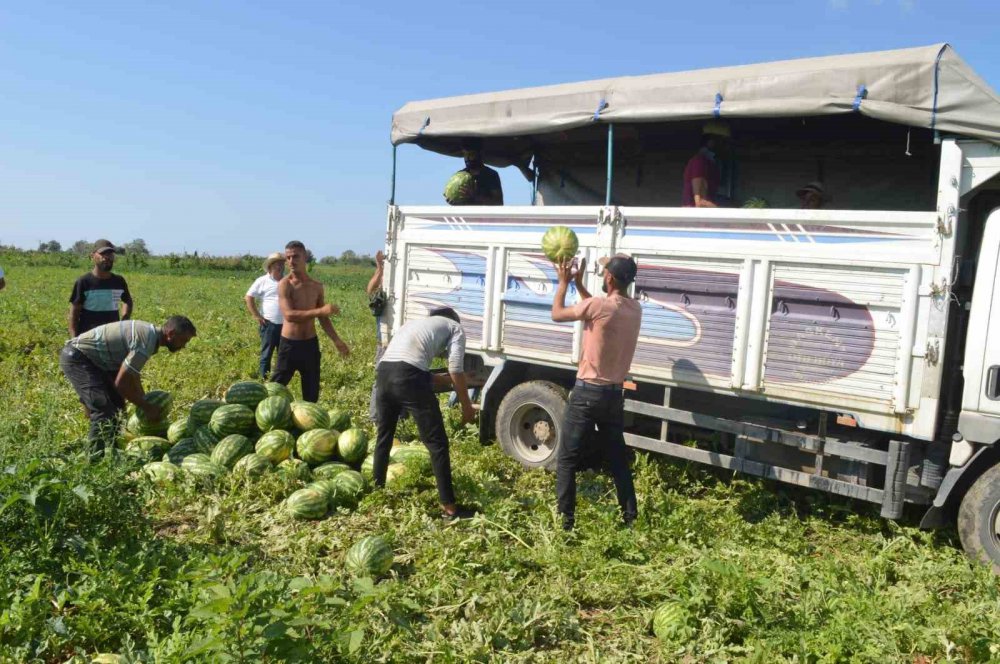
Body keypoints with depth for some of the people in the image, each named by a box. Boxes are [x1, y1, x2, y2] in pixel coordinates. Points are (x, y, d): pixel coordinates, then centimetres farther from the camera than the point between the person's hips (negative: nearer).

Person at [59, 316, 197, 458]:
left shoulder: (149, 332, 5)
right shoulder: (146, 341, -26)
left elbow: (131, 374, 18)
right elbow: (121, 383, -25)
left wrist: (144, 402, 18)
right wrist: (146, 407, -14)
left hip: (91, 358, 11)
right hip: (76, 357, -11)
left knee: (116, 405, 15)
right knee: (105, 409, -18)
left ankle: (109, 453, 22)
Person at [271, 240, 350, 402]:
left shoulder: (317, 286, 6)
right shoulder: (285, 284, -10)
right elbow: (289, 315, -23)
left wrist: (336, 340, 7)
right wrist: (321, 310, -29)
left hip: (311, 344, 5)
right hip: (290, 344, -5)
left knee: (312, 391, 12)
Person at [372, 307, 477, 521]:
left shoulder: (418, 323, 37)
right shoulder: (455, 327, 20)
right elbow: (456, 370, 8)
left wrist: (446, 381, 48)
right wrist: (467, 406, 17)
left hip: (383, 370, 7)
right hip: (408, 374, -6)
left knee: (384, 435, 25)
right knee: (437, 442, 3)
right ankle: (449, 507, 5)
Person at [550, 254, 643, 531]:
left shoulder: (600, 305, -19)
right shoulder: (635, 309, 4)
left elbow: (557, 314, -5)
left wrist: (563, 282, 7)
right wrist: (579, 284, 20)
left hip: (588, 392, -6)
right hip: (614, 393, 7)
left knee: (567, 459, 3)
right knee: (617, 457, 17)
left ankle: (565, 519, 4)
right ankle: (630, 516, 23)